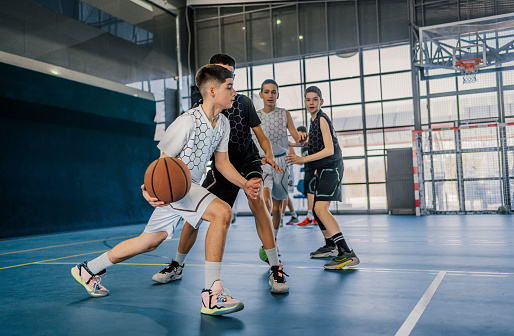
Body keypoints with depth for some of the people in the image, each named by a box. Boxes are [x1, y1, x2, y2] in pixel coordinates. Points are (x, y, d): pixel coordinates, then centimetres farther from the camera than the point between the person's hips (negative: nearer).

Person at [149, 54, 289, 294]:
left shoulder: (243, 102, -8)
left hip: (248, 161, -2)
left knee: (256, 200, -31)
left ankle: (276, 269, -26)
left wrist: (269, 155, -24)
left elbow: (260, 135, -3)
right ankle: (177, 266, 25)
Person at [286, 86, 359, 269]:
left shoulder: (322, 119, -11)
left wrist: (303, 159, -23)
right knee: (317, 209, 17)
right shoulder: (314, 120, 16)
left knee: (320, 209, -23)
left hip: (331, 169, -10)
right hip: (324, 169, 10)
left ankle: (347, 254, -28)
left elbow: (329, 149, -19)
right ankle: (330, 244, 36)